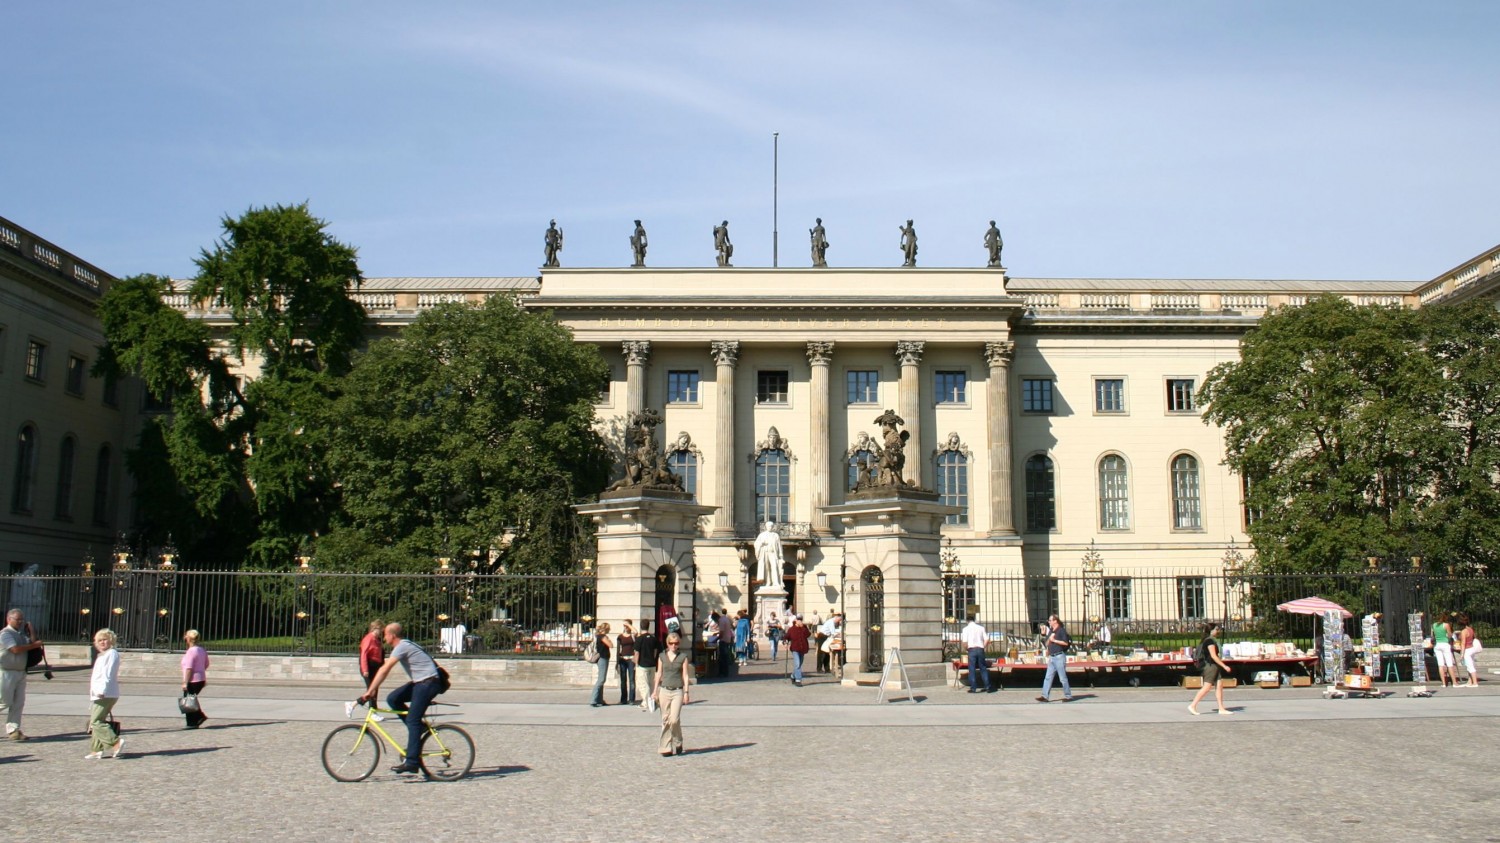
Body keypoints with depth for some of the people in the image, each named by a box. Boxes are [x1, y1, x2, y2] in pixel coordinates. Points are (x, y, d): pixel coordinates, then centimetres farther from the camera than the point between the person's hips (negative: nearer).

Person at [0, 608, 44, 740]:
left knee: (18, 703, 6)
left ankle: (13, 730, 9)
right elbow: (15, 649, -20)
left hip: (21, 672, 8)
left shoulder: (22, 634, 14)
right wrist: (34, 645, -14)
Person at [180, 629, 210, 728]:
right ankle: (200, 716, 13)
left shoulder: (191, 651, -17)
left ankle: (192, 723, 4)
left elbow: (189, 668, -21)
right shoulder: (202, 650, 9)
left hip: (193, 680, -9)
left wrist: (185, 682, -19)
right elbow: (206, 664, 19)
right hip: (201, 679, 9)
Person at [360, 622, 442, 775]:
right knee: (393, 699, 1)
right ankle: (418, 728, 8)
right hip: (418, 682, 9)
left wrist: (369, 692, -20)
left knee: (412, 721, -11)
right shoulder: (402, 646, 17)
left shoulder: (402, 647, -14)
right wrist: (373, 690, 13)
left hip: (428, 683, -9)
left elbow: (384, 670, -20)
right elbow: (384, 669, 18)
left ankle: (412, 763, -12)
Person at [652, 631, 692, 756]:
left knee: (674, 719, -12)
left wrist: (686, 692, -4)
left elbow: (685, 675, 1)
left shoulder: (683, 657, 2)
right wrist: (655, 691, 11)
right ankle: (666, 747, 10)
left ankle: (677, 744, 9)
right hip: (664, 690, 3)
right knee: (665, 720, 3)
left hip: (677, 691, -3)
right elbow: (659, 674, 13)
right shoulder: (662, 656, 9)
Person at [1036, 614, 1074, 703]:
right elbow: (1046, 643, 18)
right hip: (1051, 657, 8)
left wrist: (1054, 640, -13)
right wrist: (1050, 638, -2)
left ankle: (1068, 696, 7)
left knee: (1063, 677, -2)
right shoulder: (1050, 631, 16)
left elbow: (1066, 643, -15)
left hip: (1059, 656, -8)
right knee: (1048, 678, 3)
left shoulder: (1061, 630, -7)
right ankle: (1045, 696, 1)